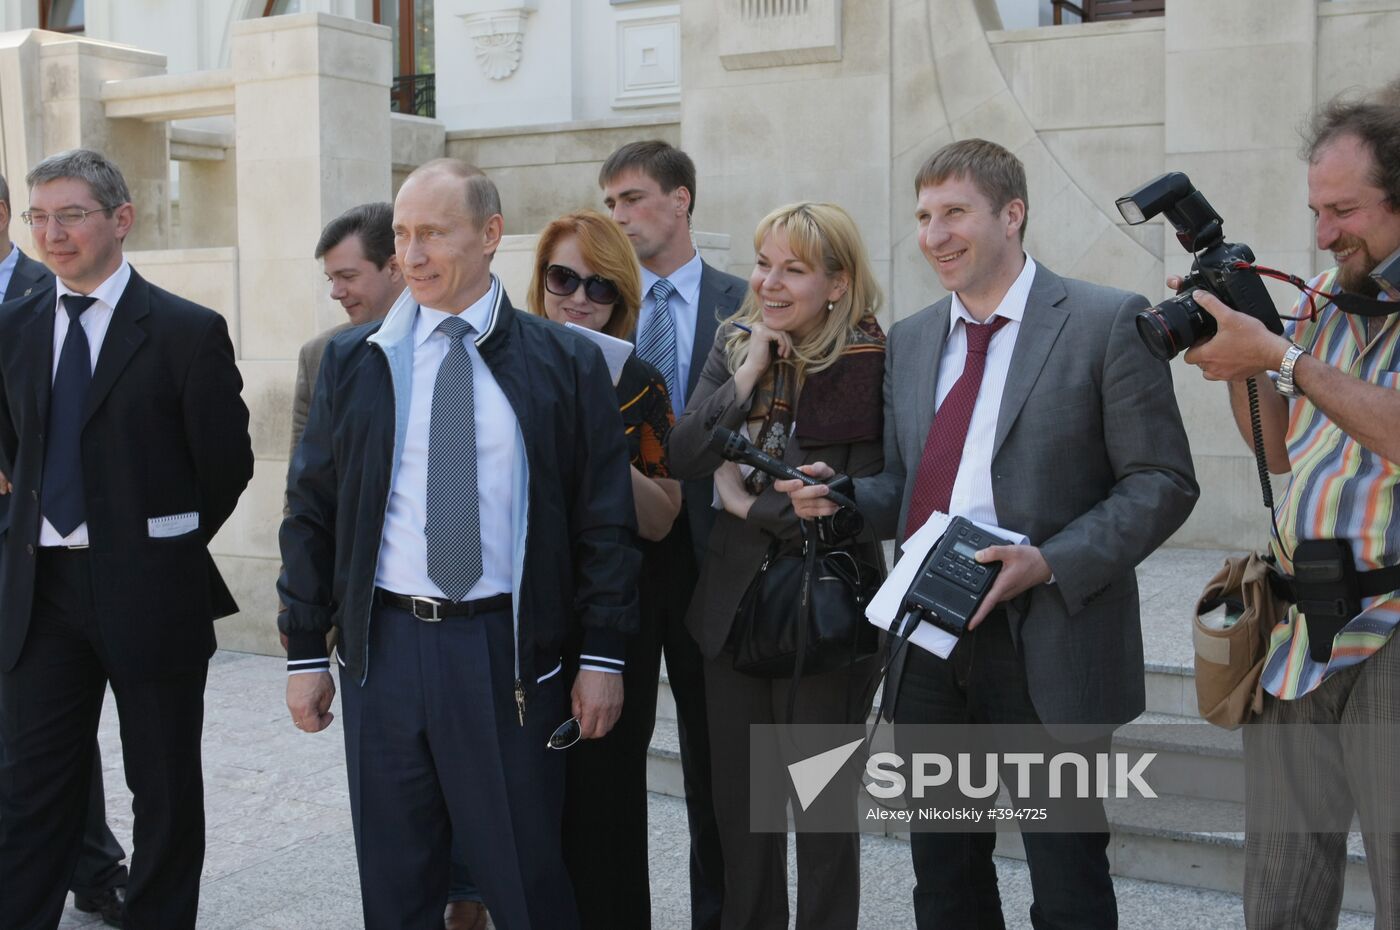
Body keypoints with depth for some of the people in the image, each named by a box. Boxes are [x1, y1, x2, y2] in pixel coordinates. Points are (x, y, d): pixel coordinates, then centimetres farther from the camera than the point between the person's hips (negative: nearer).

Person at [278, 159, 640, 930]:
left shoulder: (565, 364, -1)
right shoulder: (353, 361, 4)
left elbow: (604, 518, -1)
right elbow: (311, 512, 7)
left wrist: (603, 657, -3)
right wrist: (305, 651, 5)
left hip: (506, 652, -2)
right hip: (383, 645, 3)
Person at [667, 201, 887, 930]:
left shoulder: (869, 365, -13)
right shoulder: (734, 345, 4)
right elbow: (681, 455, -4)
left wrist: (747, 504, -9)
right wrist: (747, 376, -14)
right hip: (732, 603, 5)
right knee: (738, 800, 16)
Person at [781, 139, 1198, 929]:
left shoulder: (1107, 323, -6)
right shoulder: (911, 339, 13)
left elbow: (1163, 482, -8)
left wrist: (1052, 563, -20)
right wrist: (840, 495, -2)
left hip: (1047, 645, -5)